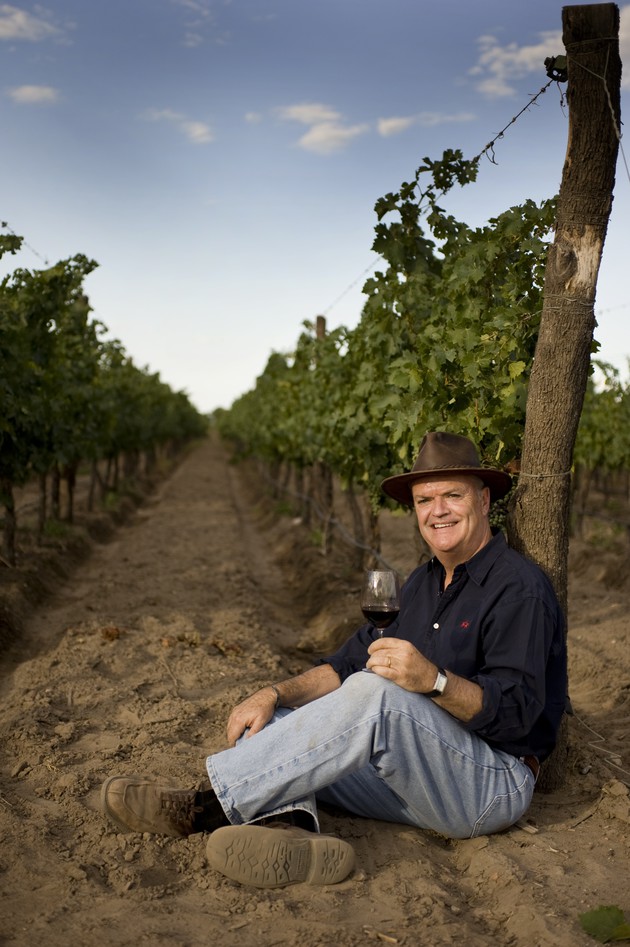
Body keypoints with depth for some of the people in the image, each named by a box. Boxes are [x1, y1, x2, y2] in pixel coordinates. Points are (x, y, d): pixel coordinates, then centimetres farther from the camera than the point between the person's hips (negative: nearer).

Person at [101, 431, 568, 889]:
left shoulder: (519, 587, -10)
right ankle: (287, 826, -36)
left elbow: (516, 711, -20)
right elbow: (353, 662, 11)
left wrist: (433, 680, -36)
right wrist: (275, 693, -3)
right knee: (267, 725, -4)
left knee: (376, 694, -34)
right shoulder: (422, 583, 16)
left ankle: (212, 805, -28)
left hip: (495, 784, -8)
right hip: (420, 779, 8)